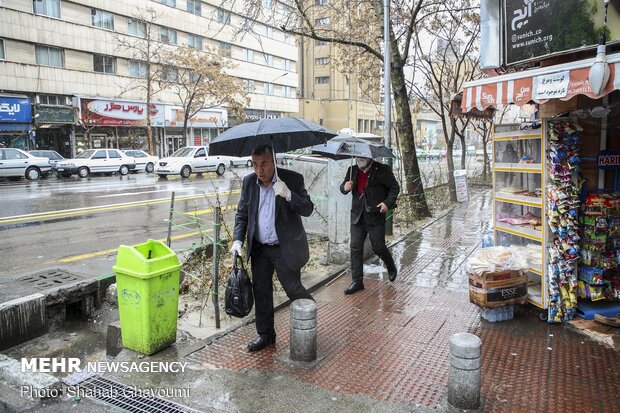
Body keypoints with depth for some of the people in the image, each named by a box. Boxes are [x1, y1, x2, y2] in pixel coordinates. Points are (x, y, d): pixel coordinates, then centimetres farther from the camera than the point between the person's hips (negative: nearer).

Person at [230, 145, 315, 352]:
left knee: (293, 289, 4)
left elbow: (308, 209, -17)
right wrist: (237, 240, -6)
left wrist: (288, 195, -33)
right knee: (261, 292, 12)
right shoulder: (248, 182, -1)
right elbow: (242, 214, 7)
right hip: (259, 249, 5)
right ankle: (265, 334, 29)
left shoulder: (293, 179, -13)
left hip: (286, 248, -4)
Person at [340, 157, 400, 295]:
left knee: (378, 247, 2)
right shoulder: (353, 170, 7)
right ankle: (357, 281, 10)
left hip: (375, 215, -4)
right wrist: (345, 187, -12)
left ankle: (391, 267, 33)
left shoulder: (382, 170, -5)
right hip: (357, 216, 4)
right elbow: (343, 187, 13)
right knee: (355, 248, 1)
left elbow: (395, 188, 3)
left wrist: (388, 202, -13)